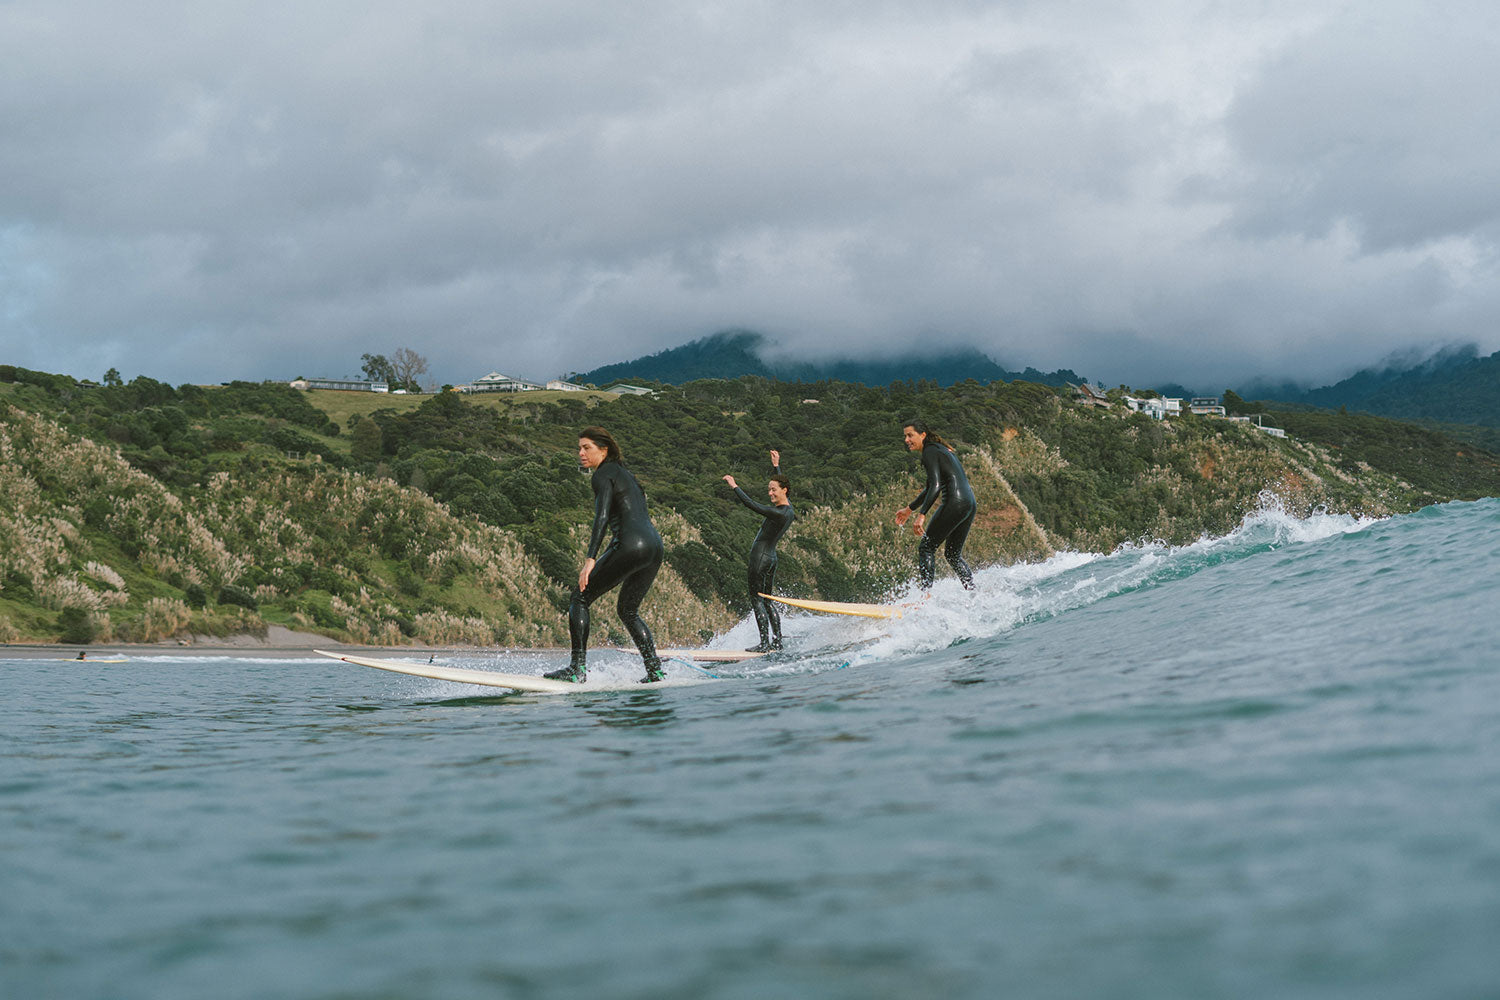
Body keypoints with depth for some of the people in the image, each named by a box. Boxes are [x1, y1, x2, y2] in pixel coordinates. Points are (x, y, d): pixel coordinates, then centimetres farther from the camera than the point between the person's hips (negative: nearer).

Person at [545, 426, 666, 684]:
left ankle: (577, 668, -12)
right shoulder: (624, 473, 27)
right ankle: (655, 671, 13)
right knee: (627, 610, 21)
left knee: (580, 598, -2)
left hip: (631, 544, -9)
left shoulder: (604, 474, -1)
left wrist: (590, 559, -21)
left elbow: (602, 517, -14)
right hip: (655, 547, 9)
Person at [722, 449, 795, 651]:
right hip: (772, 557, 9)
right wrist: (776, 466, 31)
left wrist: (735, 487, -17)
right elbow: (779, 483, 24)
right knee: (767, 600, 15)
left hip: (761, 557, -9)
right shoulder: (788, 507, 5)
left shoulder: (779, 514, -22)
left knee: (756, 599, -4)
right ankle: (777, 641, 13)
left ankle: (765, 643, -7)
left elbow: (752, 505, -24)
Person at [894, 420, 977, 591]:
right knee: (953, 554, 17)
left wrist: (921, 515, -23)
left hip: (955, 503, -9)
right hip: (970, 503, 9)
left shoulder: (930, 452, -5)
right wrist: (909, 509, 40)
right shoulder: (941, 450, 24)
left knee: (925, 548, -5)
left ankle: (927, 593, -14)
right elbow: (931, 487, 34)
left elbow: (935, 486, -18)